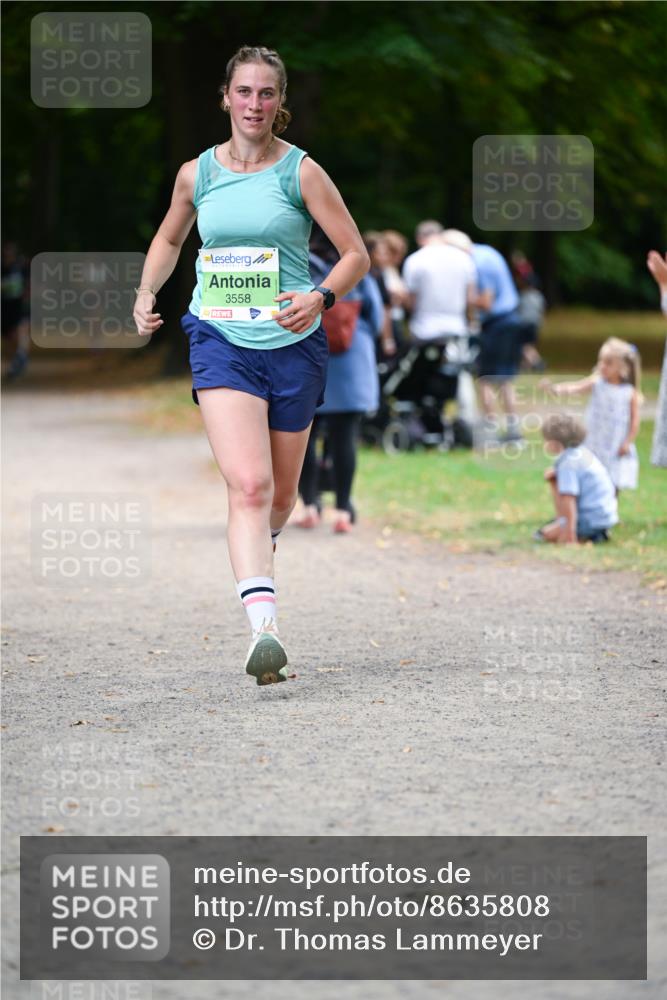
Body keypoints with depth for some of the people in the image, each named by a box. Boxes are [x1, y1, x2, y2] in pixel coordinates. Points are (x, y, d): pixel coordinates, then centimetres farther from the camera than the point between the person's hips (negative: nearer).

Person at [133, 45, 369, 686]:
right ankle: (263, 629, -28)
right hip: (221, 343, 0)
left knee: (279, 495, 12)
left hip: (292, 345, 0)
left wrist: (320, 298, -20)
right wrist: (145, 294, 8)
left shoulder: (301, 172, -3)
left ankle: (258, 548, 48)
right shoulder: (196, 173, 4)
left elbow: (356, 254, -1)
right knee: (248, 484, -19)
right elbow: (169, 239, 24)